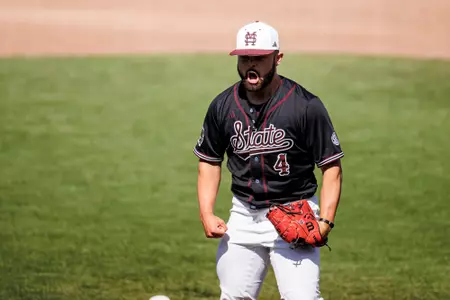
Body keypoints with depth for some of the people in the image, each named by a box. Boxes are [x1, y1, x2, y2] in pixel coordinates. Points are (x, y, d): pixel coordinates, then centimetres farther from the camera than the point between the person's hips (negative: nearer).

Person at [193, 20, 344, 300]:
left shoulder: (306, 105, -13)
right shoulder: (223, 106, 0)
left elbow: (332, 166, -10)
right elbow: (210, 161, 12)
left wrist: (325, 221, -20)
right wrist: (207, 214, 0)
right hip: (244, 214, 5)